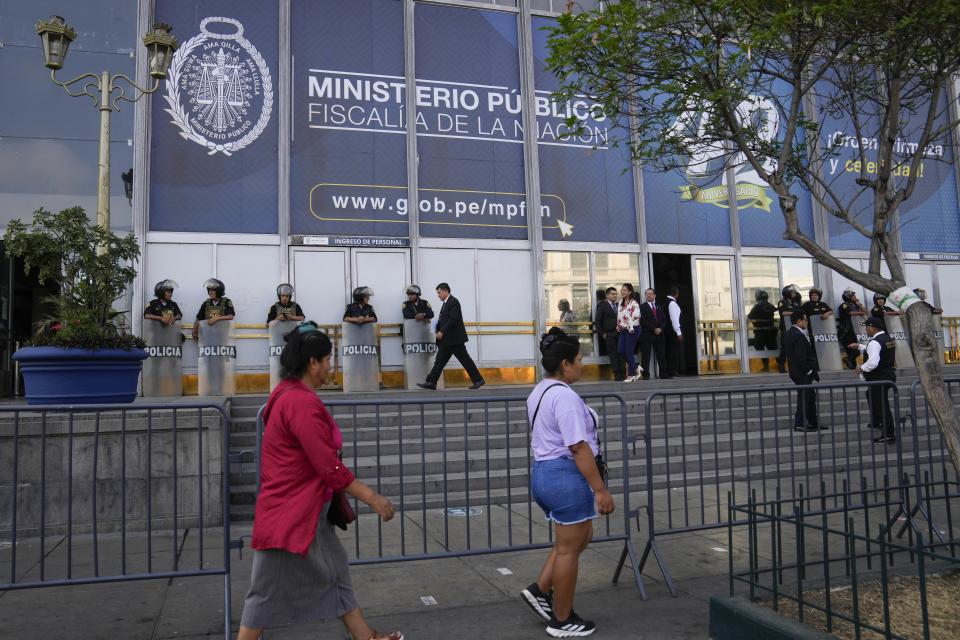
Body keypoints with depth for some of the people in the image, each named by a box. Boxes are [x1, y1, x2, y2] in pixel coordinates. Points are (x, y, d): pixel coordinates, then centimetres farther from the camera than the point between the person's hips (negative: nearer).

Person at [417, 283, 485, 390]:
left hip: (455, 338, -9)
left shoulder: (453, 302, -13)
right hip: (446, 340, 9)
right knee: (439, 361, 5)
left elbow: (453, 319, -22)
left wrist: (442, 332, -24)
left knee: (465, 360, -3)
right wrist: (438, 328, 5)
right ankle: (431, 382, 4)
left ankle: (478, 380, 6)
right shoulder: (446, 303, 16)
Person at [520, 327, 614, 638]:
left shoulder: (539, 392, 12)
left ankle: (540, 590, 22)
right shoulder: (565, 396, -20)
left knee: (581, 537, 22)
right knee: (569, 548, 4)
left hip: (541, 472, 10)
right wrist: (600, 489, -21)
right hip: (567, 476, -10)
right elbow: (578, 447, -24)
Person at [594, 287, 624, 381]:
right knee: (613, 355, -4)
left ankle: (622, 375, 4)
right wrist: (602, 334, -5)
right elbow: (597, 321, -1)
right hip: (609, 335, -4)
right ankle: (617, 376, -1)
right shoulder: (603, 306, 2)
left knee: (621, 355, 2)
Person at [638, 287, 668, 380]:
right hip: (647, 335, -5)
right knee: (645, 356, -5)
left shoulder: (659, 307, 19)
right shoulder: (642, 307, 2)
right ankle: (646, 375, -3)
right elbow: (643, 321, -9)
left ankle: (663, 374, 7)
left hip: (659, 334, 5)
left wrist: (660, 329, -7)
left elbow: (664, 320, 12)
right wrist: (654, 329, -13)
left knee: (662, 355, 3)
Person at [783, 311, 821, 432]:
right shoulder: (799, 336, -22)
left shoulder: (788, 334, 10)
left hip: (795, 371, 10)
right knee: (804, 398, -1)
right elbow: (801, 358, -25)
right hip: (802, 373, -10)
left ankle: (813, 422, 24)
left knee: (810, 396, 17)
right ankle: (800, 424, 5)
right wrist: (810, 371, -14)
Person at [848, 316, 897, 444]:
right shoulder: (888, 338, 10)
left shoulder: (874, 342, -22)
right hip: (889, 374, 10)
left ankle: (889, 435, 3)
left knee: (882, 405, -3)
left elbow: (873, 362, -33)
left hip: (879, 378, -10)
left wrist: (861, 368, -17)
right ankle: (876, 422, 41)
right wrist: (859, 346, 26)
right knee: (871, 395, 30)